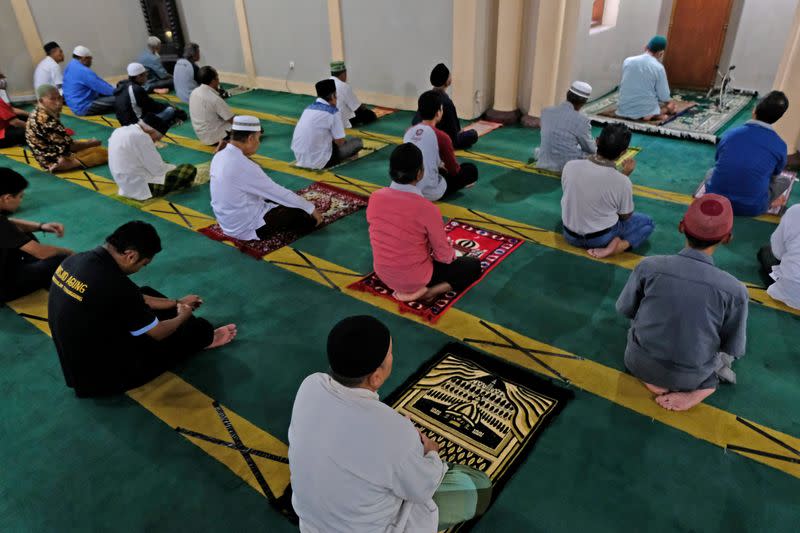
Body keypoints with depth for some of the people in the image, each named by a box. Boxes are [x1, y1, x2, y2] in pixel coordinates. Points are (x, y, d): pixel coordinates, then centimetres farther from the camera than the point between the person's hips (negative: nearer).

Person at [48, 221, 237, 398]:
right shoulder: (114, 287, -33)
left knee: (147, 293, 18)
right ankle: (205, 337, 38)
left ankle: (202, 336, 30)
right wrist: (183, 316, 6)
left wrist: (177, 303, 17)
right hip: (103, 376, -8)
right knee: (196, 327, 3)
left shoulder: (77, 260, -6)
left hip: (77, 361, 8)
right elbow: (158, 333, -14)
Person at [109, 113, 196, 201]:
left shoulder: (120, 131, 9)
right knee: (189, 170, -10)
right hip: (141, 186, -10)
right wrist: (176, 169, 1)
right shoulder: (140, 136, -19)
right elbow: (158, 170, -17)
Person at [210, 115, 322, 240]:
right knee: (305, 216, -1)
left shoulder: (220, 156, -1)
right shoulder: (244, 166, -27)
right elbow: (278, 192, -19)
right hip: (246, 227, -9)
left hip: (227, 220, 9)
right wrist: (311, 208, -7)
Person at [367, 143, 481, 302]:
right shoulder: (426, 208, -27)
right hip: (415, 278, -6)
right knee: (474, 266, 13)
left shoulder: (374, 198, -12)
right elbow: (444, 255, -15)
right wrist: (451, 256, 10)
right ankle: (427, 292, -4)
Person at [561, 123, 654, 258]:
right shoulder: (622, 181, -23)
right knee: (647, 222, 20)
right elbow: (625, 217, -5)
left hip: (570, 235, 5)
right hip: (601, 238, -5)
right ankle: (619, 246, -4)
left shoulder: (570, 166, -17)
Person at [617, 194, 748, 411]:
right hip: (688, 377, 2)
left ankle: (659, 380, 12)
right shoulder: (735, 290, -21)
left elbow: (625, 309, -4)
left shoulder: (649, 266, -20)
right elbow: (733, 350, -8)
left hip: (638, 363, -2)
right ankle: (705, 385, 11)